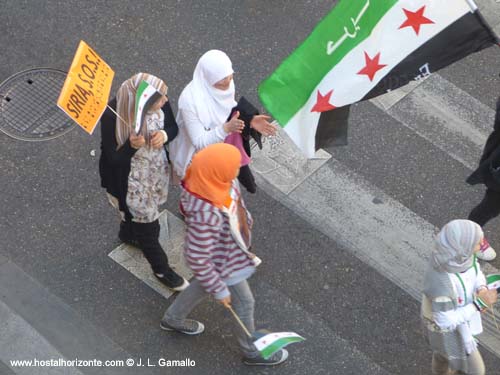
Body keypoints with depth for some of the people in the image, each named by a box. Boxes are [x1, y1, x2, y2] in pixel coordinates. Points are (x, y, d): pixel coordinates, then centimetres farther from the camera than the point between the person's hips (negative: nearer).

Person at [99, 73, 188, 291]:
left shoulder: (160, 104, -23)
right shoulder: (112, 117, -37)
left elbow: (173, 126, -3)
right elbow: (113, 159, -26)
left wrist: (164, 135, -27)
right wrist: (132, 146, -46)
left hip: (156, 170, 6)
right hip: (130, 181, -6)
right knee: (146, 224, 15)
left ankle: (127, 234, 68)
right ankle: (161, 270, 42)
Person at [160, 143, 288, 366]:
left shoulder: (214, 180, -23)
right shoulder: (206, 215, -46)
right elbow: (199, 260, -32)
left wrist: (246, 221, 19)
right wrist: (219, 290, -19)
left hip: (226, 250, 8)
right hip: (222, 263, -8)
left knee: (204, 283, 34)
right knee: (243, 303, 18)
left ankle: (173, 318, 61)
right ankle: (252, 351, 47)